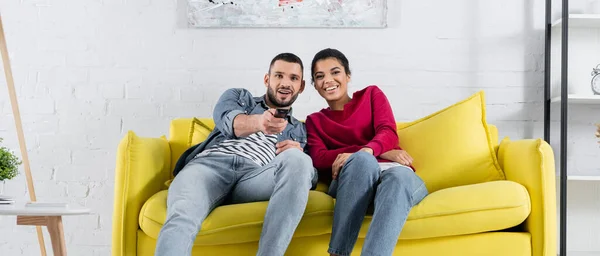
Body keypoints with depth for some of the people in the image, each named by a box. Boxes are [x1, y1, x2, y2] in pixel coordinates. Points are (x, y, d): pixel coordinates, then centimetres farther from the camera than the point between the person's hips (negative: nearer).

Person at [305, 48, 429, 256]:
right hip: (350, 182, 0)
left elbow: (388, 133, 2)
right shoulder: (314, 121, 21)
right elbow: (319, 159, 0)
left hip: (396, 172, 1)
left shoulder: (371, 94, 21)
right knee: (362, 159, -37)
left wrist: (367, 151, -24)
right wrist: (382, 152, -12)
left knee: (398, 176, -38)